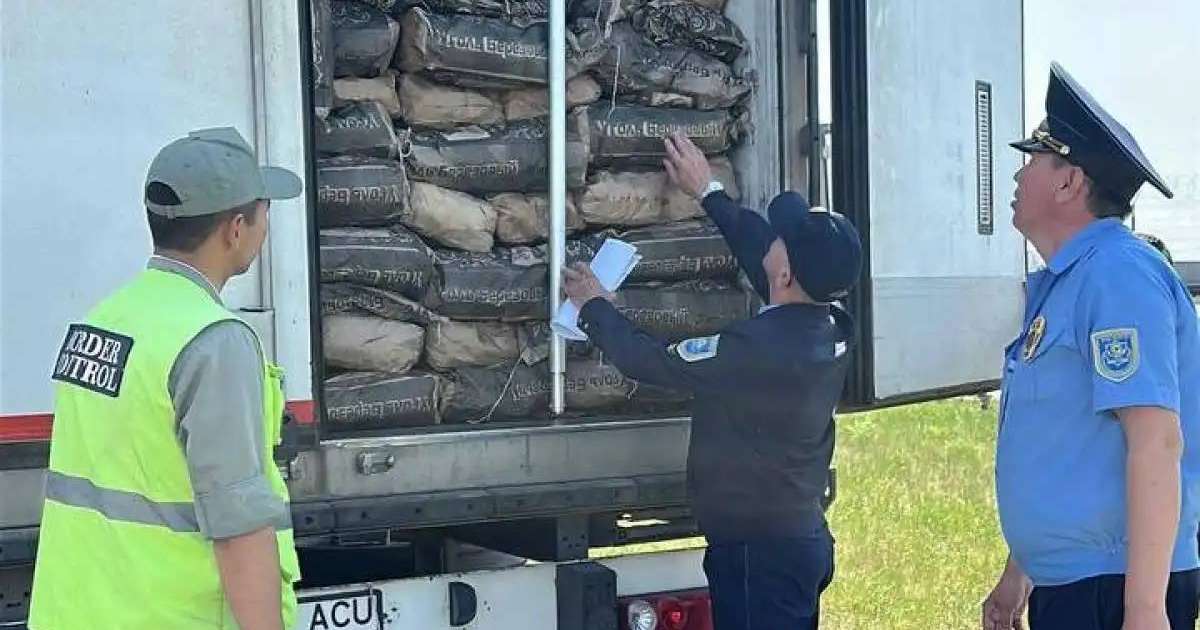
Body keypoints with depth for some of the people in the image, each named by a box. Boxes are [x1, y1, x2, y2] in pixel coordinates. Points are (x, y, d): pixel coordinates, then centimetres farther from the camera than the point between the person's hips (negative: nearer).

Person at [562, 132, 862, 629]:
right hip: (803, 537, 8)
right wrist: (708, 192, 25)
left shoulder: (757, 349, -26)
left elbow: (649, 362, -14)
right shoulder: (832, 331, -3)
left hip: (756, 551, -8)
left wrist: (593, 305, 4)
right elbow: (759, 254, 15)